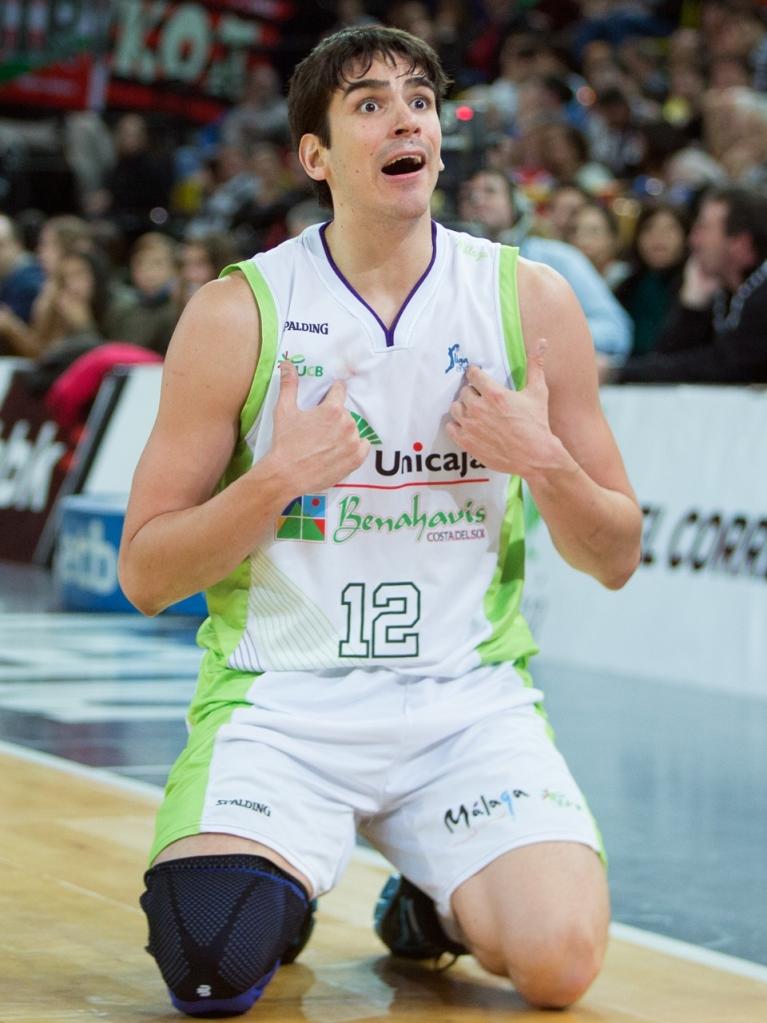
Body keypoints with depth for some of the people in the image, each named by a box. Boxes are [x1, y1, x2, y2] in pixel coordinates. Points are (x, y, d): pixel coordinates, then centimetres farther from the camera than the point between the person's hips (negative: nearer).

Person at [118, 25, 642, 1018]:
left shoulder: (530, 302, 2)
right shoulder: (236, 314, -4)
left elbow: (616, 558, 8)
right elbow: (145, 575, -2)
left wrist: (544, 463, -12)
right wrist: (280, 477, -17)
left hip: (468, 700, 2)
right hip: (281, 696, -1)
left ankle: (435, 901, 13)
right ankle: (278, 884, 11)